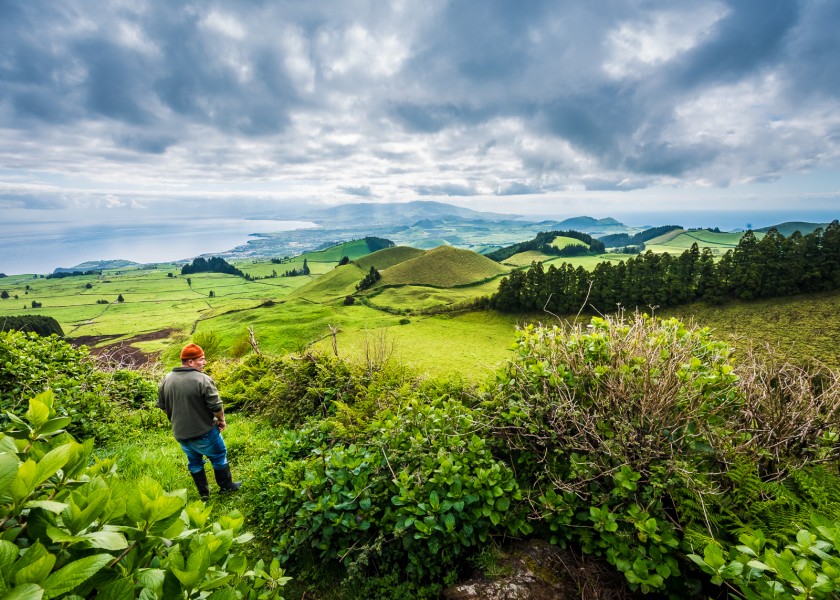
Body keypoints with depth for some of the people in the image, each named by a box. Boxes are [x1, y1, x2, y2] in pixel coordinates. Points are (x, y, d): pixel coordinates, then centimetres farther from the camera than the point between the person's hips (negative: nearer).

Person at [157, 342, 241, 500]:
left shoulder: (166, 379, -3)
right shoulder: (203, 379, -23)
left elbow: (162, 405, 8)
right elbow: (216, 406, -21)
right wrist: (222, 420, -3)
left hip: (180, 433, 6)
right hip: (204, 432, -6)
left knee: (194, 460, 22)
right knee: (219, 456, 15)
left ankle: (203, 493, 33)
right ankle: (226, 486, 29)